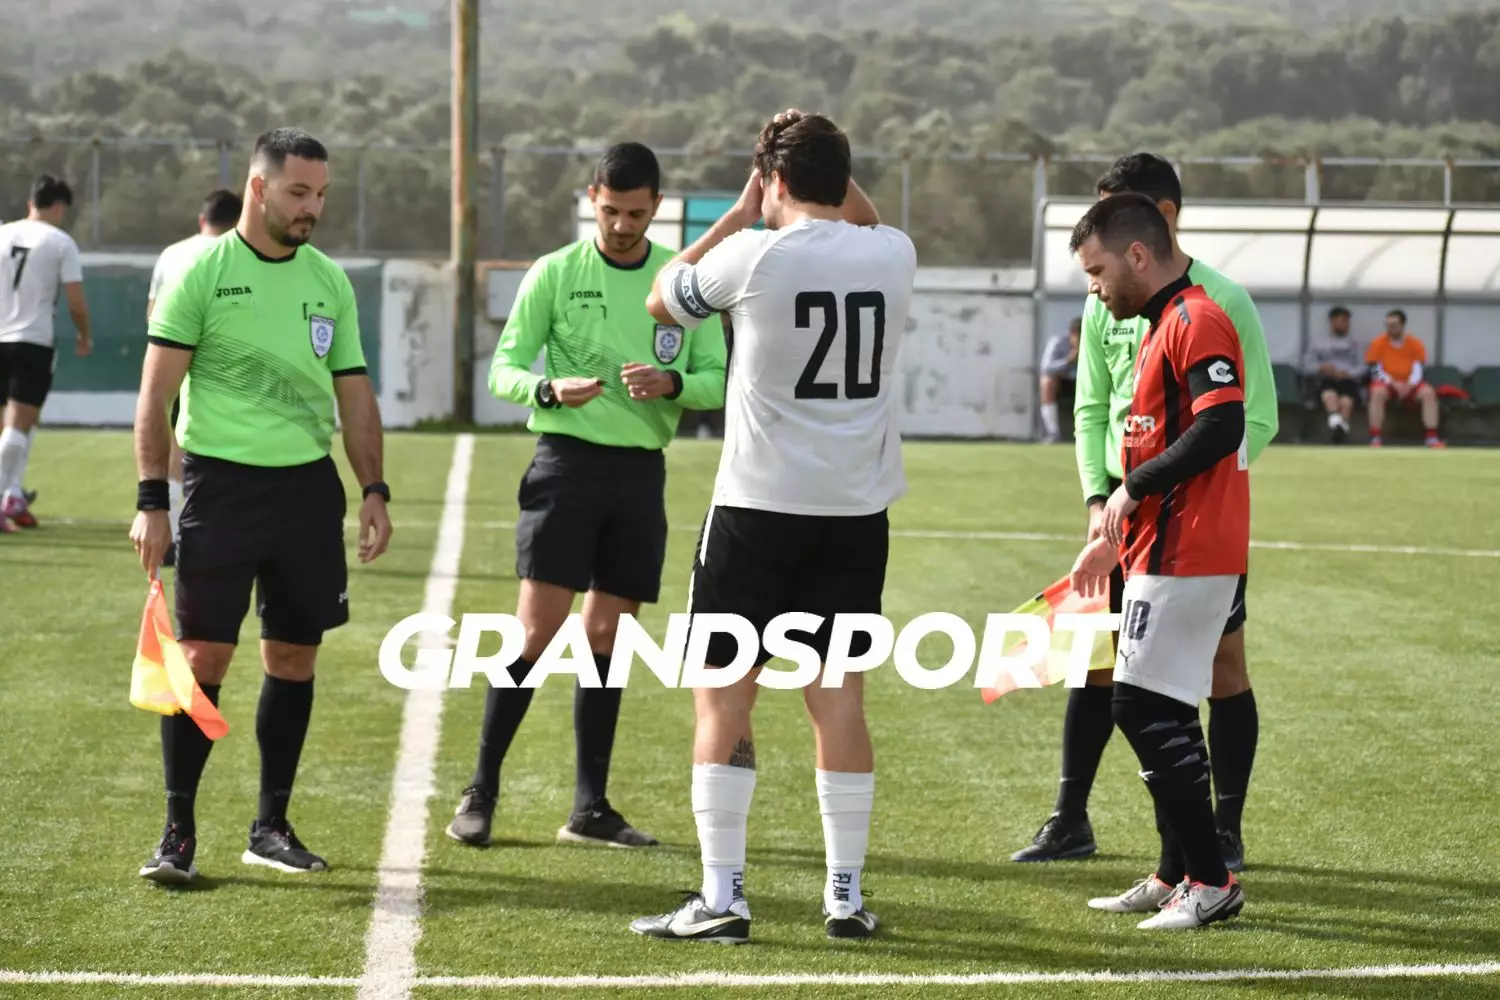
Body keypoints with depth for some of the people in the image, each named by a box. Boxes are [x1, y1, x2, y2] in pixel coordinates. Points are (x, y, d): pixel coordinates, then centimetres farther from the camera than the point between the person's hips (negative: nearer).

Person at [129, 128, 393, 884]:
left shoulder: (329, 281, 9)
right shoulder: (202, 273, -5)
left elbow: (355, 394, 14)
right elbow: (155, 395, -6)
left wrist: (373, 490, 7)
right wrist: (151, 501, -11)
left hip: (309, 486, 5)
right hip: (221, 481, -5)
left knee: (294, 658, 8)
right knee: (204, 656, -6)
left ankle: (271, 826, 19)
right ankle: (178, 833, 2)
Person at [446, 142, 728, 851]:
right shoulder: (554, 274, 1)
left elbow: (716, 379, 5)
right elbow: (503, 369, 0)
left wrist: (672, 383, -17)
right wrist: (551, 388, -21)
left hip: (642, 471, 3)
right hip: (566, 462, -3)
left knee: (607, 639, 5)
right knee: (537, 629, -9)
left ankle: (590, 809, 11)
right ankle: (481, 792, -1)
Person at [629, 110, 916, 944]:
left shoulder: (755, 256, -10)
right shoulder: (893, 254, 2)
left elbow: (663, 301, 10)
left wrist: (740, 213, 15)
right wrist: (834, 168, 19)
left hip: (760, 506, -4)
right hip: (858, 509, 4)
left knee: (724, 695, 3)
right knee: (839, 695, 10)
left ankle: (723, 898, 1)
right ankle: (847, 895, 12)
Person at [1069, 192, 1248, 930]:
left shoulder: (1196, 321, -13)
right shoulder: (1162, 327, 19)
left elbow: (1220, 428, -24)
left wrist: (1133, 488, -17)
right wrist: (1116, 537, 23)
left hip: (1186, 557, -11)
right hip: (1165, 551, 11)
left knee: (1147, 709, -11)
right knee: (1159, 713, 13)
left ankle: (1210, 880, -7)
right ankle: (1178, 878, 20)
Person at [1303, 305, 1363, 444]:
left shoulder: (1353, 344, 27)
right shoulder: (1320, 345, 23)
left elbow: (1361, 367, 14)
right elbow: (1306, 365, 12)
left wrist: (1347, 373, -8)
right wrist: (1322, 368, -9)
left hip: (1348, 381, 2)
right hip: (1327, 381, -2)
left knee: (1346, 401, -35)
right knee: (1330, 395, -39)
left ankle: (1341, 427, -52)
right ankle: (1336, 422, -63)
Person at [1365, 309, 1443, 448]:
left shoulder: (1416, 344, -3)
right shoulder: (1378, 343, -6)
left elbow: (1418, 370, -7)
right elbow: (1376, 371, -9)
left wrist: (1409, 385, -28)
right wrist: (1393, 383, -25)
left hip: (1409, 385, 2)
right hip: (1387, 384, -1)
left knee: (1428, 393, -27)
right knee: (1377, 392, -36)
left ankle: (1432, 437, -24)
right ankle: (1375, 438, -32)